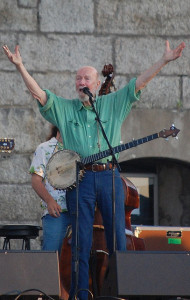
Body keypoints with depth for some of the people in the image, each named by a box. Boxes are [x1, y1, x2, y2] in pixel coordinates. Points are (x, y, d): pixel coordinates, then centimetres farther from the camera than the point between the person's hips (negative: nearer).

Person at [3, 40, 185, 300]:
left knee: (117, 237, 0)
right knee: (81, 242, -2)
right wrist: (20, 67, -11)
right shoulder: (63, 108, 12)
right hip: (79, 179, -1)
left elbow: (138, 83, 8)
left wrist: (164, 61, 1)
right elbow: (39, 93, 2)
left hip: (109, 176, 1)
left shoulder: (113, 104, 13)